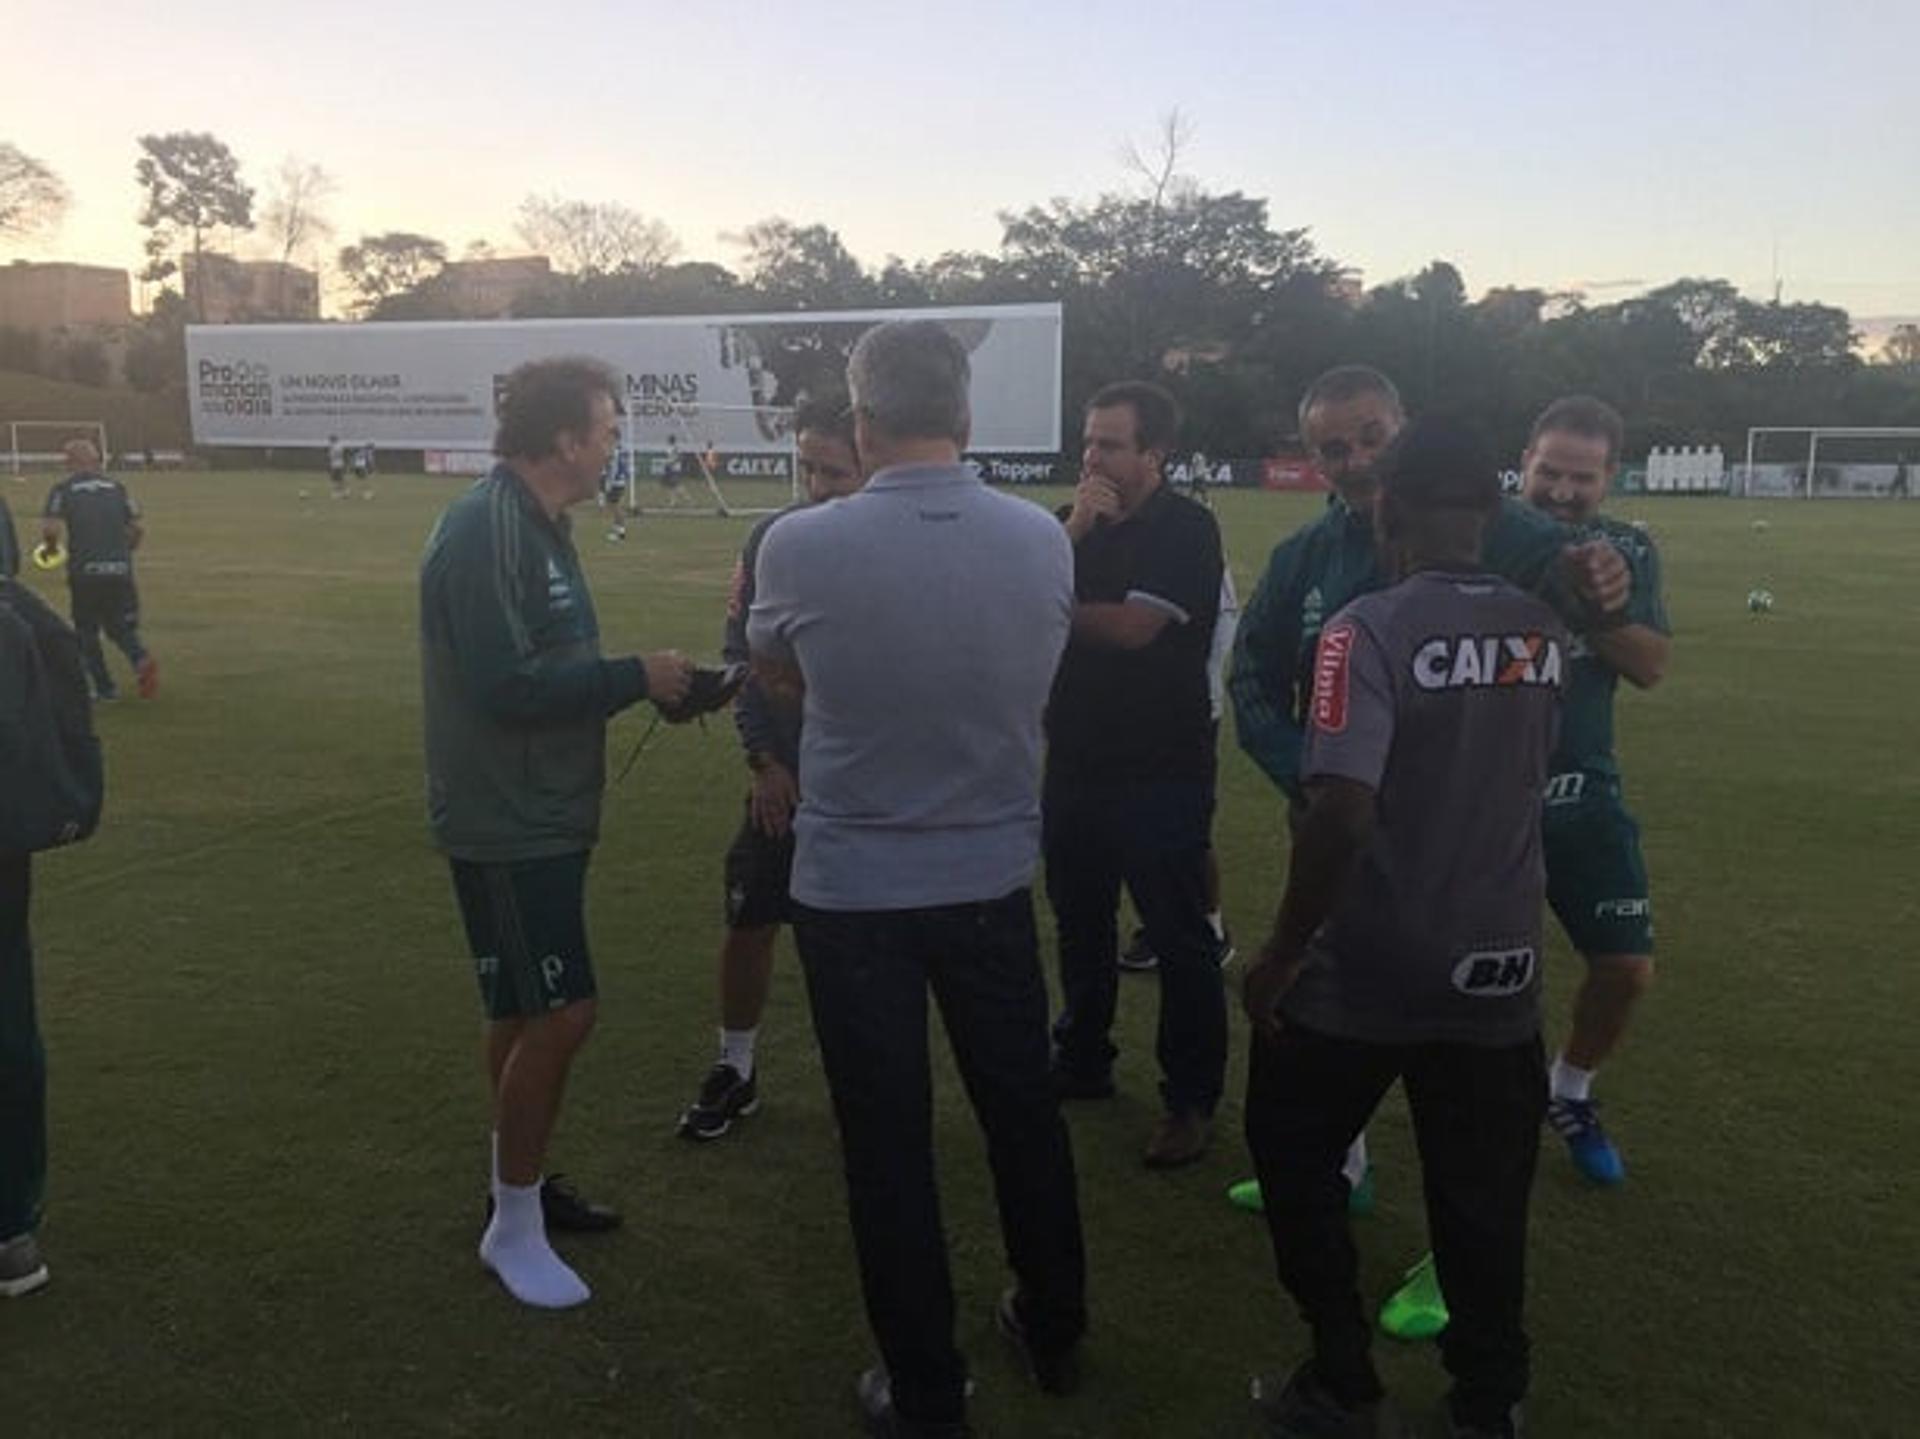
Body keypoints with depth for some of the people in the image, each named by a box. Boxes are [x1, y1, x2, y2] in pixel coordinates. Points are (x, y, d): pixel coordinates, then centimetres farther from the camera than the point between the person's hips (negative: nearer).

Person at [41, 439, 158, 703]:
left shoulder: (62, 490, 1)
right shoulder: (116, 487, 10)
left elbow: (51, 529, -9)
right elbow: (136, 527, 6)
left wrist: (50, 548, 11)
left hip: (84, 570, -3)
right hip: (120, 569, 3)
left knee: (86, 631, 12)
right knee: (121, 627, 13)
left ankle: (105, 688, 11)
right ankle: (141, 659, -17)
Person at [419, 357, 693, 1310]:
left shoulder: (536, 525, 11)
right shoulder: (484, 531, -20)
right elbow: (505, 686, -27)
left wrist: (652, 685, 1)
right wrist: (634, 677, -18)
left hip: (543, 817, 10)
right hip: (504, 825, -10)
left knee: (526, 1013, 18)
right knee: (558, 1012, -6)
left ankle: (525, 1185, 33)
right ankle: (513, 1227, 10)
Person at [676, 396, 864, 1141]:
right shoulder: (773, 537, -3)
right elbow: (740, 653, 1)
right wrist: (763, 760, -4)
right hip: (786, 775, 2)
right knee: (749, 921, 6)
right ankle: (735, 1071, 27)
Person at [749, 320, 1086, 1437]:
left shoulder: (801, 546, -16)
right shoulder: (1044, 540, -9)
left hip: (852, 888, -2)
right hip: (994, 877, 3)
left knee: (890, 1143, 11)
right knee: (1023, 1111, 20)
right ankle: (1054, 1333, 40)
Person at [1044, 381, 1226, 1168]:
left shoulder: (1186, 529, -10)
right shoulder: (1080, 521, 10)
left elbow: (1132, 627, -20)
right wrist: (1073, 533, -15)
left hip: (1162, 772, -7)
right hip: (1077, 762, 7)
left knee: (1179, 938, 1)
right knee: (1080, 922, 18)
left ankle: (1192, 1100, 13)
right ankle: (1082, 1061, 34)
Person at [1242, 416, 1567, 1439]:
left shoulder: (1371, 629, -18)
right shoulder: (1542, 635, 1)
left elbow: (1342, 815, -25)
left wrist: (1282, 952, -14)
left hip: (1367, 971, -5)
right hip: (1496, 968, 5)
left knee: (1295, 1158, 17)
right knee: (1482, 1195, 18)